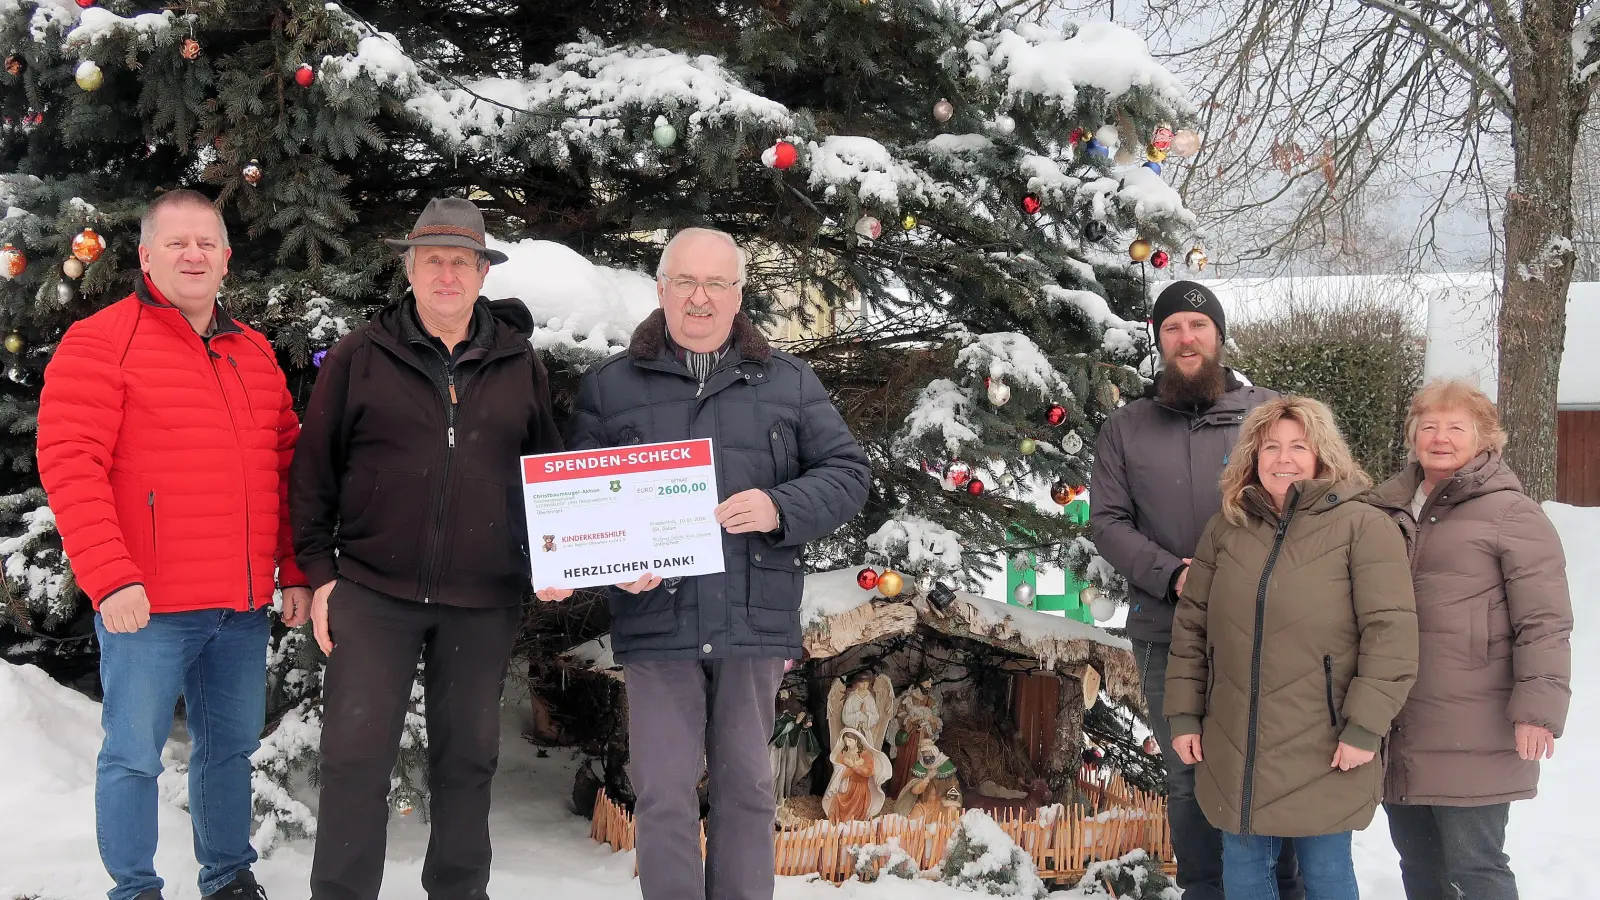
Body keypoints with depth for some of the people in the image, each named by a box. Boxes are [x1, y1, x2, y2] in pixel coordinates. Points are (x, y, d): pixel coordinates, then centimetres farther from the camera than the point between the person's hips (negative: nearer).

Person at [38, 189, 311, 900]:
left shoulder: (255, 354, 14)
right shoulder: (99, 342, -5)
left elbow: (285, 468, 17)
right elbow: (69, 463, -13)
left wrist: (295, 573, 11)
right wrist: (111, 576, -19)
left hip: (244, 604, 6)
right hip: (147, 604, -6)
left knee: (231, 746, 16)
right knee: (134, 754, 2)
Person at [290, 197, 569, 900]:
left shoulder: (519, 363, 7)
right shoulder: (359, 357, 1)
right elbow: (313, 469, 4)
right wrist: (320, 573, -1)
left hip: (484, 602, 2)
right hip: (374, 591, -2)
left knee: (468, 757, 13)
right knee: (356, 755, -2)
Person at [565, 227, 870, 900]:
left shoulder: (790, 383, 10)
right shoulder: (609, 387, 9)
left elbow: (847, 473, 7)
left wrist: (781, 508, -12)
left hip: (755, 620, 1)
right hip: (656, 620, -1)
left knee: (747, 787, 10)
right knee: (664, 794, 1)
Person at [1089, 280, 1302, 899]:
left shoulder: (1268, 413, 3)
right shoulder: (1124, 429, 6)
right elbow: (1108, 522, 2)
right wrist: (1172, 575, -13)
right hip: (1167, 633, 1)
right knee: (1188, 778, 10)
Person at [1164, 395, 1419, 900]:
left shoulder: (1363, 527, -6)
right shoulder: (1226, 526, 7)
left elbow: (1390, 633, -11)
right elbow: (1191, 626, 11)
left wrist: (1365, 726, -15)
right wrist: (1183, 715, 7)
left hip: (1323, 754, -4)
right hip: (1233, 752, 4)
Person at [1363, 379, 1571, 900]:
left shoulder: (1512, 514, -6)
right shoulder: (1387, 509, 13)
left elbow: (1544, 623, -11)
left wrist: (1539, 707, -18)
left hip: (1472, 736, -6)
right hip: (1398, 731, 7)